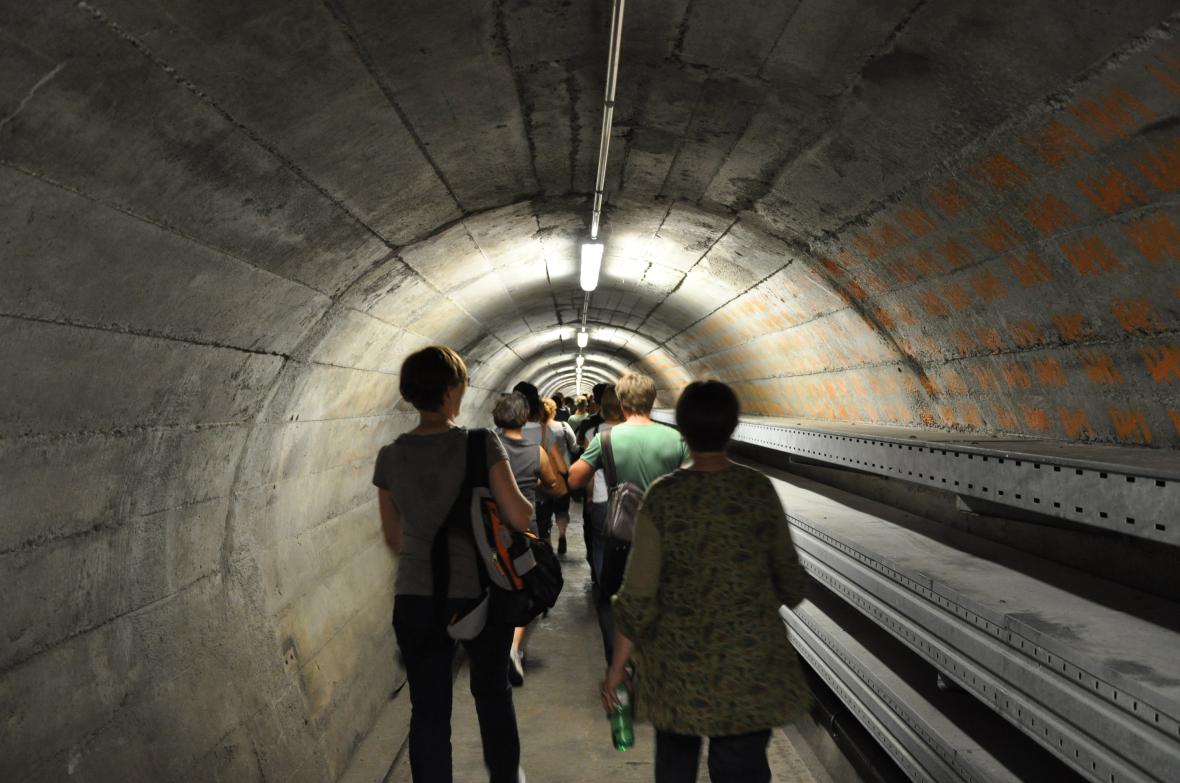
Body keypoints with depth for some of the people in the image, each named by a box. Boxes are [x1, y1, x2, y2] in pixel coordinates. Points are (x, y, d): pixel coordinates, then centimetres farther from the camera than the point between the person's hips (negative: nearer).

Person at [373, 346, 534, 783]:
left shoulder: (390, 457, -3)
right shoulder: (480, 444, -14)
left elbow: (393, 539, 7)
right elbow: (520, 517, -15)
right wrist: (533, 503, 8)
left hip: (416, 599, 1)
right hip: (481, 593, -1)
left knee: (428, 709, 12)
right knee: (492, 693, 23)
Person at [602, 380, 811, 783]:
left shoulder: (663, 497, -15)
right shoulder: (759, 489, -10)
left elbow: (638, 596, -14)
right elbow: (789, 575, 1)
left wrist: (617, 665, -1)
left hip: (678, 658, 0)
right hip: (750, 659, 1)